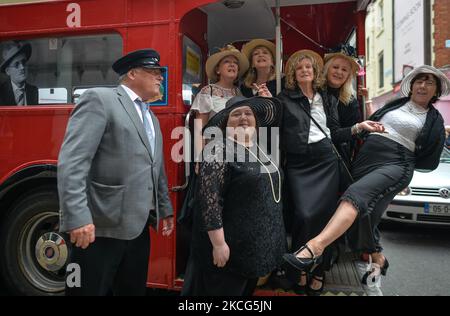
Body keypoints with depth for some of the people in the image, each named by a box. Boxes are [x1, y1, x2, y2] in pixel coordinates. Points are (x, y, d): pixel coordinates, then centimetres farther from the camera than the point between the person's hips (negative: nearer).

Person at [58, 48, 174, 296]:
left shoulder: (151, 118, 19)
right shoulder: (99, 99, -7)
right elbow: (72, 161, -17)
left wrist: (165, 209, 20)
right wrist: (78, 218, -24)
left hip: (139, 226, 8)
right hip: (103, 226, -8)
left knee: (134, 290, 17)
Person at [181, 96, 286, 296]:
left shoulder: (260, 150, 8)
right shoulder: (219, 151, -17)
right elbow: (209, 199, -23)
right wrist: (219, 243, -24)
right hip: (232, 244, -8)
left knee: (245, 291, 22)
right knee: (223, 292, 9)